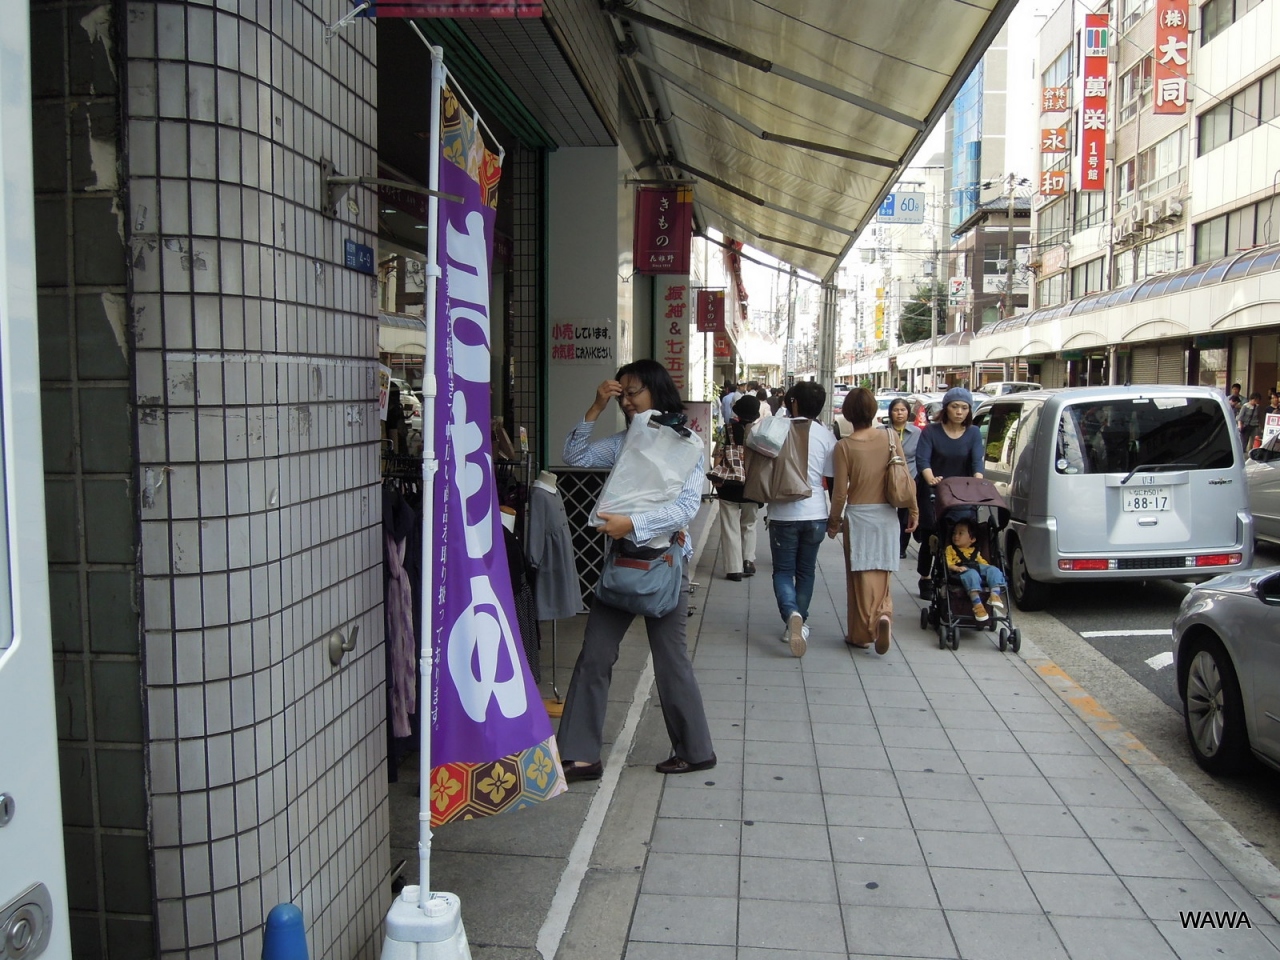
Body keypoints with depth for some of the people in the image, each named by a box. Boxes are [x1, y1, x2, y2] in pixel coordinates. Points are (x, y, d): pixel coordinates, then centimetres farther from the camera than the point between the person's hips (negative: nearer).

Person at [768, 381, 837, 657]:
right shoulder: (825, 434, 0)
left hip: (783, 512, -2)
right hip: (815, 513, 2)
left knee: (783, 571, 6)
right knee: (806, 571, 16)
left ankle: (792, 614, -19)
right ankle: (799, 623, 21)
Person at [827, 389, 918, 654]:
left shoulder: (844, 446, -11)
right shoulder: (888, 438, -4)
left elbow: (840, 491, -9)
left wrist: (833, 521, 5)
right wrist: (913, 510, 11)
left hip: (858, 515, -3)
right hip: (886, 514, 3)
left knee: (861, 575, 7)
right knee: (880, 574, 14)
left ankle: (862, 633, 13)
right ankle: (883, 614, -8)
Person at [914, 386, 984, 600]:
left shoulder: (973, 434, 3)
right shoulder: (931, 431, -5)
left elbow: (977, 461, -11)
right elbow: (922, 459, -17)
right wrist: (931, 478, -38)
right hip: (931, 494, -2)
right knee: (929, 540, 2)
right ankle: (925, 581, 16)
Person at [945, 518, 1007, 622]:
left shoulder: (975, 551, 36)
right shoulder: (950, 549, 25)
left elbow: (982, 561, 26)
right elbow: (947, 563, 8)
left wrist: (989, 568, 3)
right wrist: (956, 568, -12)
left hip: (979, 569, 5)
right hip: (964, 571, -5)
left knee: (994, 570, -22)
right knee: (971, 574, -39)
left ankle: (995, 594, -40)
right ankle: (977, 604, -52)